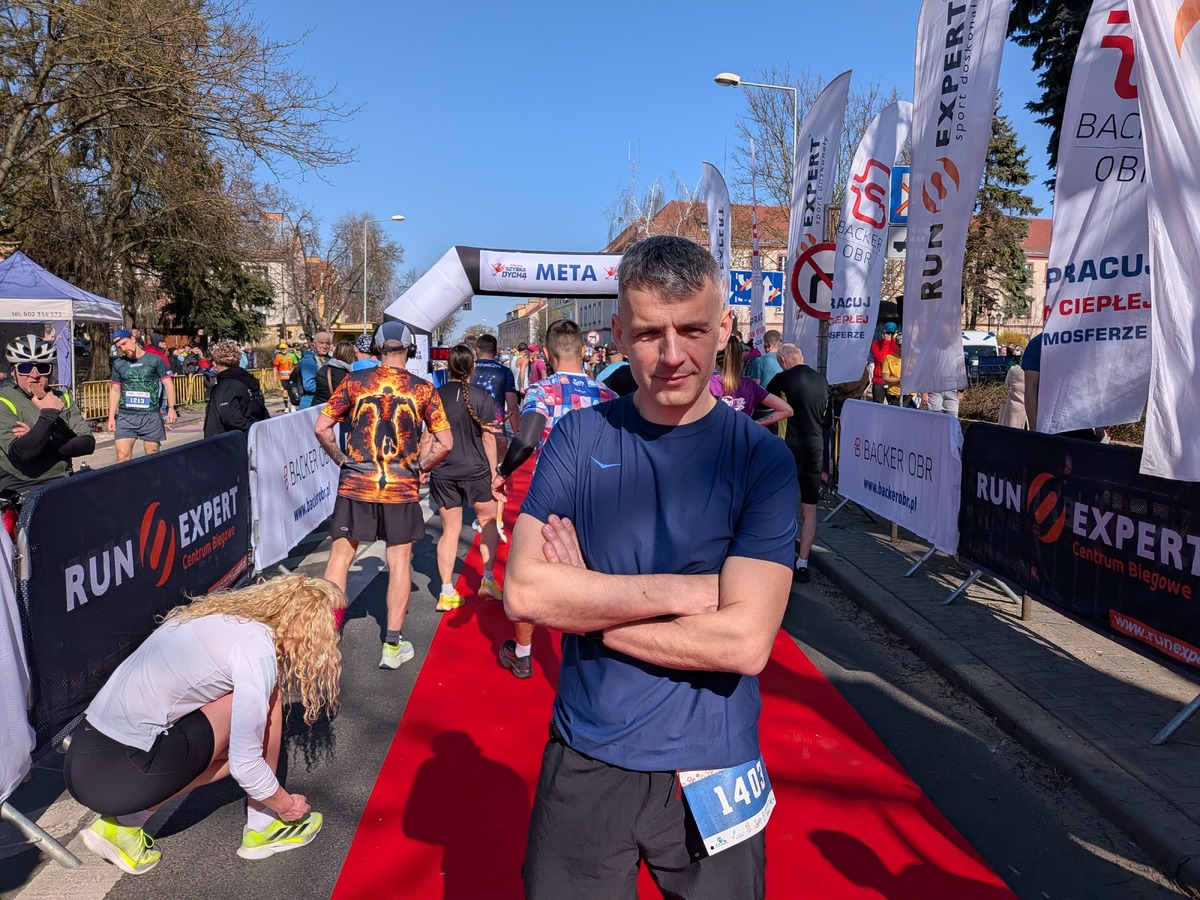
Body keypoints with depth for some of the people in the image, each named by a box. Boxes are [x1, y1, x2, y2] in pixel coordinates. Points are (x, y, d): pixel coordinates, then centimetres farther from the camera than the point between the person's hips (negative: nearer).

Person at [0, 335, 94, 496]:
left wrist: (45, 445, -14)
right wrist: (48, 413, -18)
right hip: (22, 491, -5)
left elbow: (88, 442, -3)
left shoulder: (62, 398, 10)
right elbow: (20, 454, -19)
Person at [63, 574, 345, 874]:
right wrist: (285, 804, 6)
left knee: (240, 742, 22)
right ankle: (263, 827, 11)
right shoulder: (257, 649, -13)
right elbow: (244, 767, -11)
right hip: (118, 775, -9)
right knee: (267, 696, -3)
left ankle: (125, 823, 14)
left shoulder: (224, 616, 12)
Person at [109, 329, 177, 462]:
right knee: (122, 456, -6)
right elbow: (115, 391, 15)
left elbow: (168, 384, 1)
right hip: (125, 416, 2)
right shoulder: (118, 364, 10)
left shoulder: (154, 360, 1)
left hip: (150, 416, -2)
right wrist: (111, 416, 10)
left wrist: (171, 408, -9)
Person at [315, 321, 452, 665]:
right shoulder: (423, 388, -2)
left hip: (356, 484, 1)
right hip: (402, 489, 0)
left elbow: (321, 427, -3)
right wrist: (420, 468, 9)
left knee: (340, 556, 11)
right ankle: (393, 644, 14)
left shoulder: (355, 381, -1)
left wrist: (341, 459, 10)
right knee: (399, 561, 9)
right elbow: (445, 442, -3)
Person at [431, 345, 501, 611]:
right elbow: (488, 438, -5)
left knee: (450, 529, 9)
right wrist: (493, 472, 3)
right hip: (475, 469, -2)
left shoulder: (436, 395, -1)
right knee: (488, 520, 18)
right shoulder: (481, 396, -6)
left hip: (443, 472, 2)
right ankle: (488, 579, 11)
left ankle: (447, 592, 10)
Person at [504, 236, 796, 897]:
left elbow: (743, 641, -20)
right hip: (583, 760, 2)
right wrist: (689, 590, -20)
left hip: (711, 772, -1)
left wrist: (584, 605, -16)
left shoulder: (761, 458, -11)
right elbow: (522, 591, -16)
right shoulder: (578, 437, -6)